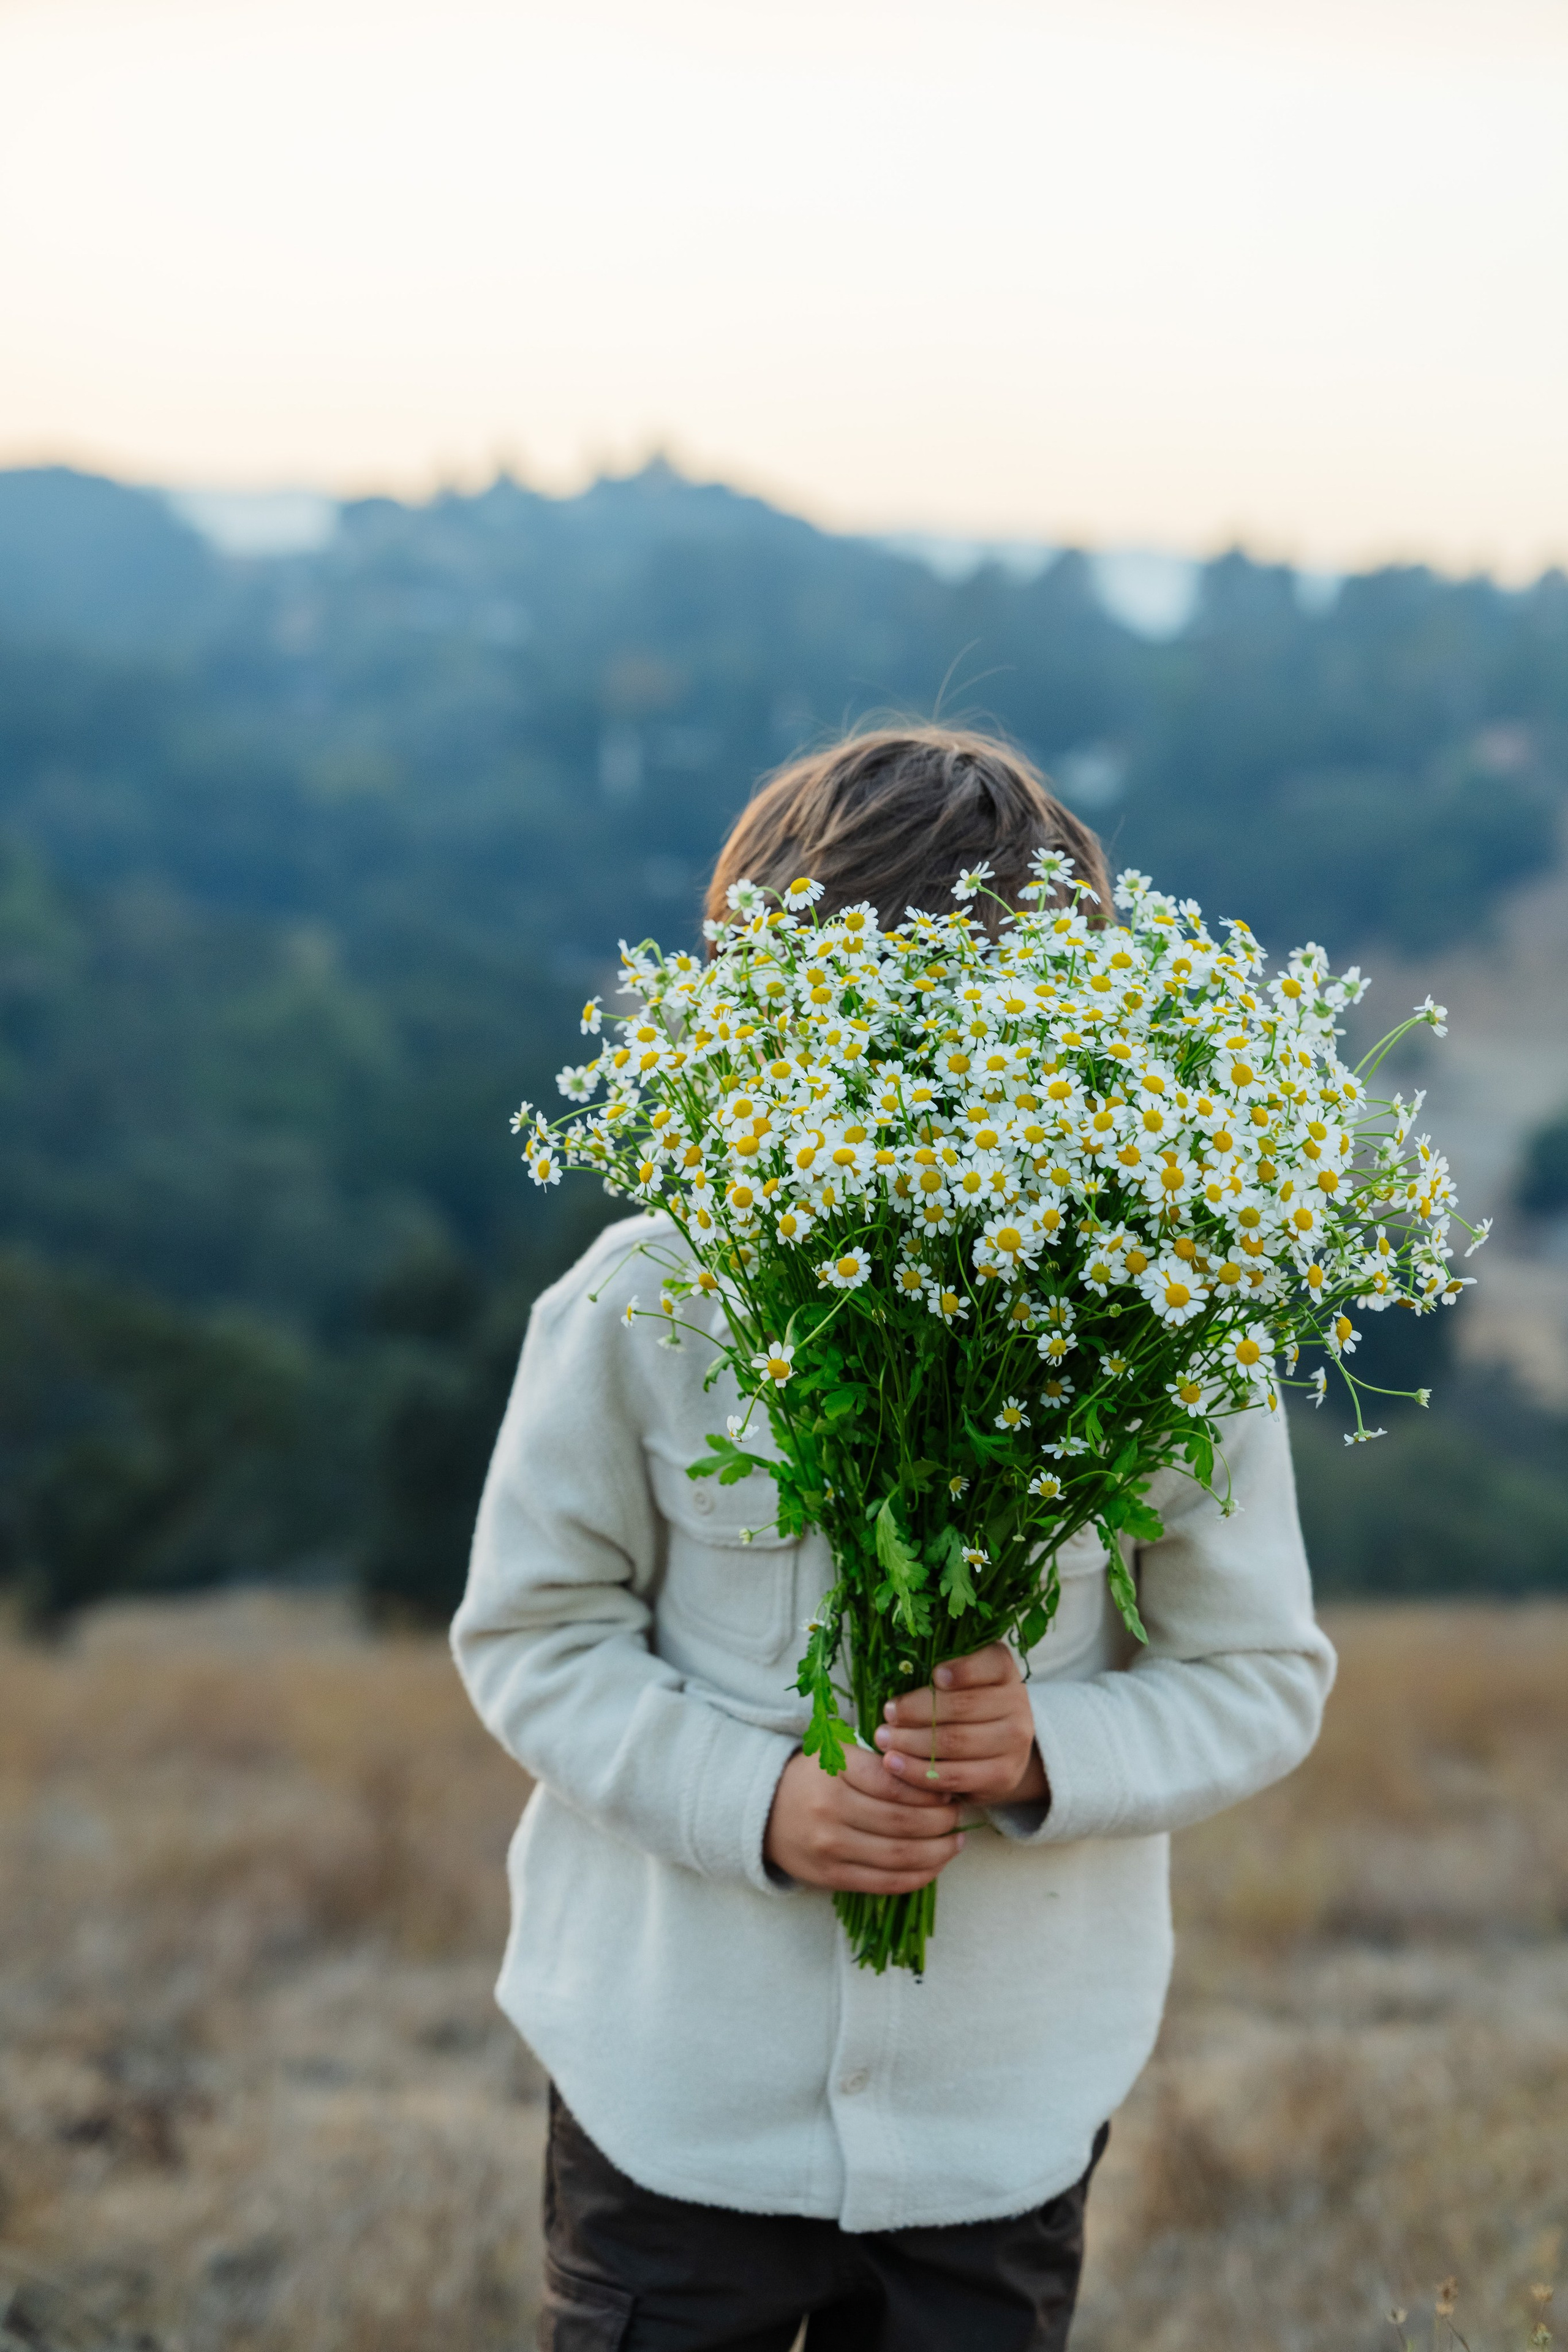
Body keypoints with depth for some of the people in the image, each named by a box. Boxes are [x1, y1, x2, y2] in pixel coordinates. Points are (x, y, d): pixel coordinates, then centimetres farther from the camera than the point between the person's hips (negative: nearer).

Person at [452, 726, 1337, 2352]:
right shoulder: (642, 1306, -11)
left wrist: (1046, 1752, -21)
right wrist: (755, 1799, -18)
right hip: (676, 2077, 0)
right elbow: (532, 1627, -3)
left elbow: (1262, 1673, -2)